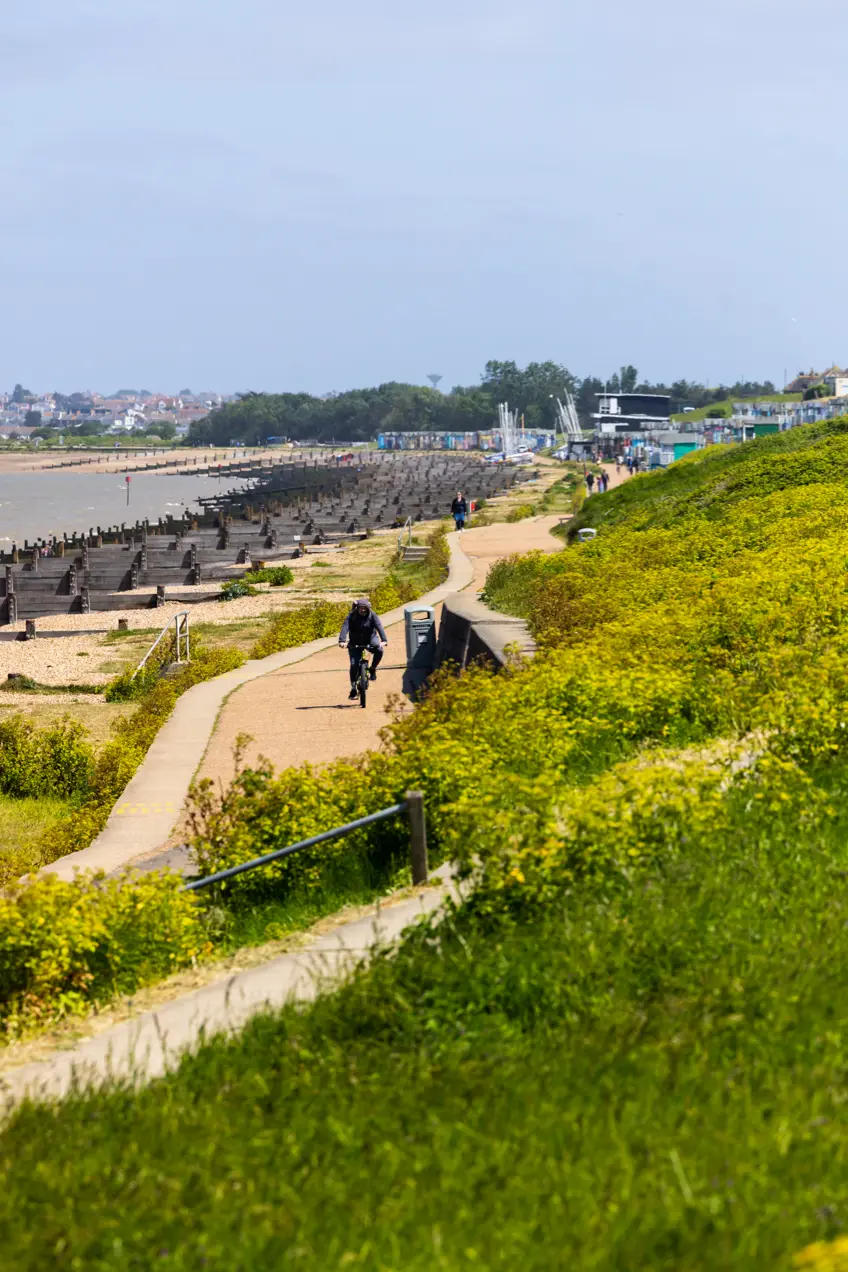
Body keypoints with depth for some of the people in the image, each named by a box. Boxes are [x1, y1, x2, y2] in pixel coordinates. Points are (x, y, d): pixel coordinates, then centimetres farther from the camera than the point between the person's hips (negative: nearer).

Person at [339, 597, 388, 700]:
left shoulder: (372, 616, -13)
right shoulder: (351, 616, -15)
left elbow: (379, 627, -26)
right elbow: (345, 627, -28)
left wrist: (384, 640, -43)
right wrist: (342, 640, -46)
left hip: (370, 639, 0)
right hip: (355, 643, 0)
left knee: (379, 650, -31)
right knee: (354, 664, -15)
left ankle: (373, 669, -5)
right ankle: (353, 687, -2)